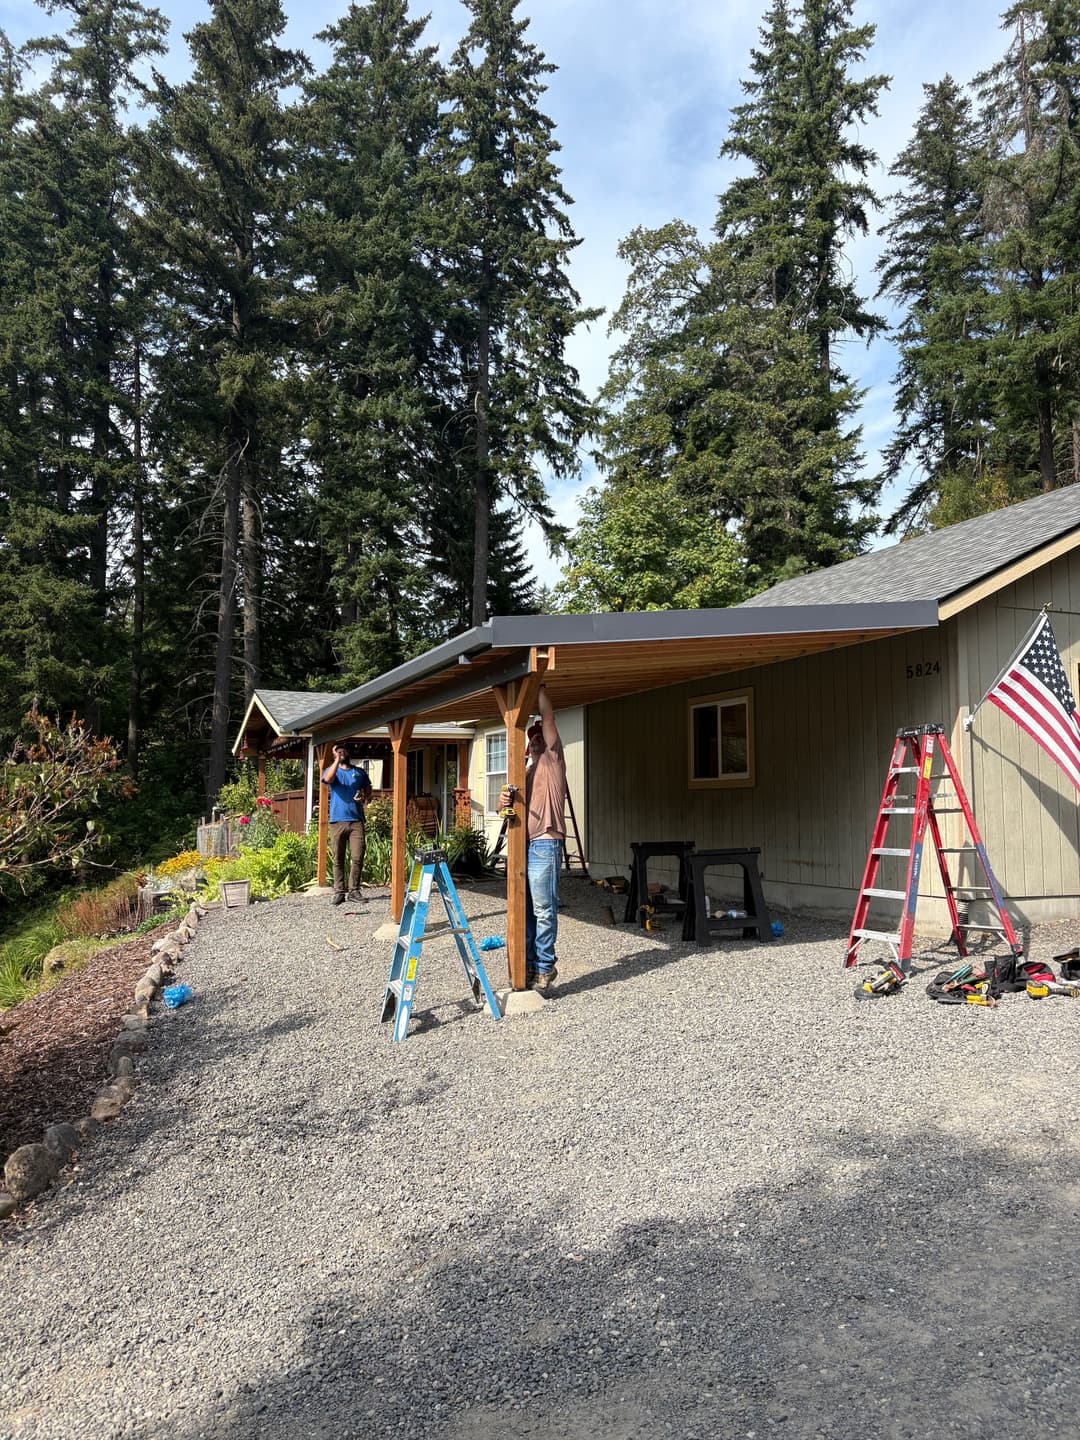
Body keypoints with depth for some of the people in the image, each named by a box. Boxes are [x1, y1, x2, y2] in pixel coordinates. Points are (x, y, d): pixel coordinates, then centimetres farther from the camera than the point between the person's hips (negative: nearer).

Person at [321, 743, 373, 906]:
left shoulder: (359, 772, 18)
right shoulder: (331, 770, 9)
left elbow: (369, 791, 22)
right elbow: (328, 779, -15)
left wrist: (364, 796, -1)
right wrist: (337, 759, -17)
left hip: (356, 820, 2)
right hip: (337, 821, -1)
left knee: (357, 858, -4)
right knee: (338, 859, 1)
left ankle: (354, 891, 5)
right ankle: (338, 892, 5)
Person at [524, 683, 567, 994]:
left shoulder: (552, 760, 4)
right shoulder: (529, 770, 24)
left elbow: (548, 716, -5)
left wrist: (538, 686, 1)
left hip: (544, 844, -8)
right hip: (523, 843, 8)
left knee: (544, 910, -6)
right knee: (525, 909, 10)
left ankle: (544, 971, 0)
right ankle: (528, 967, 18)